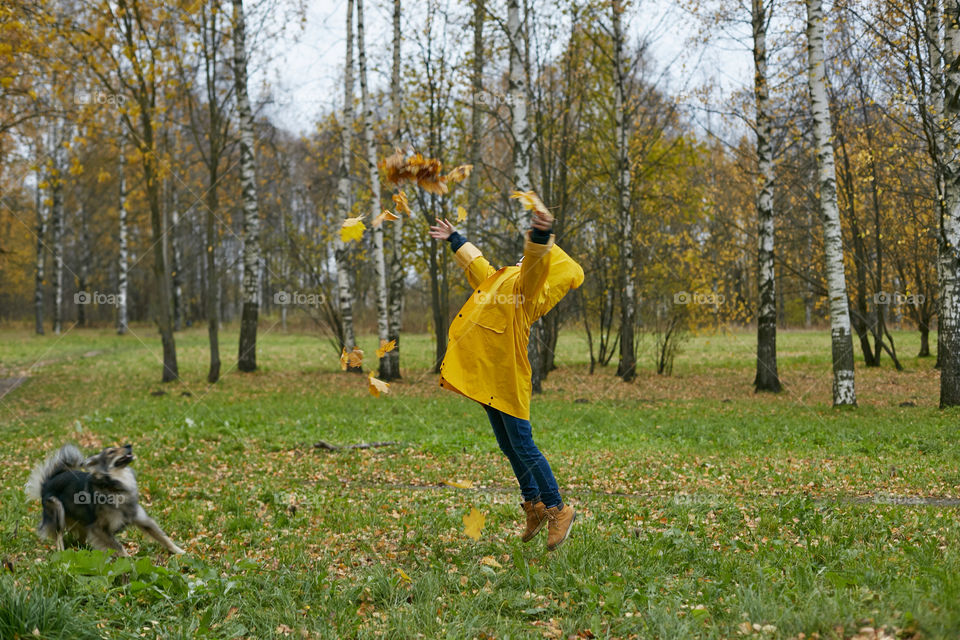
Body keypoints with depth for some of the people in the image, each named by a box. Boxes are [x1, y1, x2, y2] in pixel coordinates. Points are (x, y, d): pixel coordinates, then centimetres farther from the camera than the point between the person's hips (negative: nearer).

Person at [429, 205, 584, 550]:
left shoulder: (527, 283, -12)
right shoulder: (499, 277, 18)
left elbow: (536, 260, -35)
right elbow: (476, 263, 39)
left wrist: (540, 236, -57)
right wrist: (454, 239, 52)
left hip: (507, 376, -10)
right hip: (486, 375, 10)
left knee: (522, 445, -7)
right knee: (507, 445, 16)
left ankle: (557, 510, 5)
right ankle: (534, 504, 29)